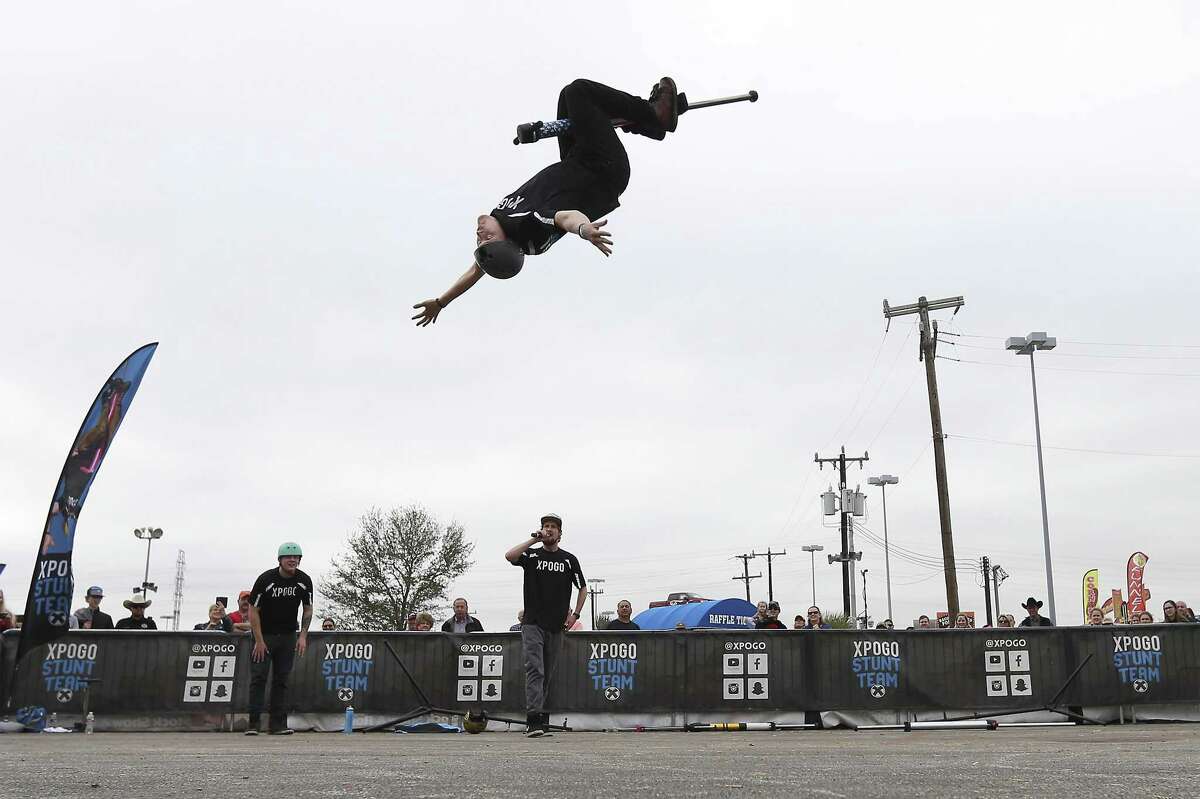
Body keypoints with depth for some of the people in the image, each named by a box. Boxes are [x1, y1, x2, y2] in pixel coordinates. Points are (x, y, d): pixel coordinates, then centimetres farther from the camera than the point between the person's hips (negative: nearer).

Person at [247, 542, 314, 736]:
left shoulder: (304, 581, -6)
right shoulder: (265, 579, -17)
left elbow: (308, 609, 5)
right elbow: (253, 610, -13)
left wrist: (303, 636, -5)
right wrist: (259, 641, -16)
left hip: (288, 636, 3)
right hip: (264, 634, -3)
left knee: (282, 679, 3)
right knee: (258, 677, -7)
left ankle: (277, 724, 5)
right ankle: (253, 724, -3)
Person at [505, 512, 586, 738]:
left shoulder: (569, 560, 10)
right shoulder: (531, 555, 5)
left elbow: (583, 588, 18)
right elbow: (509, 556, -17)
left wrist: (575, 614, 8)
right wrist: (534, 540, -12)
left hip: (556, 626, 3)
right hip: (532, 624, -3)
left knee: (548, 674, 9)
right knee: (535, 669, -14)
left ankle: (541, 716, 19)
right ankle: (534, 719, -20)